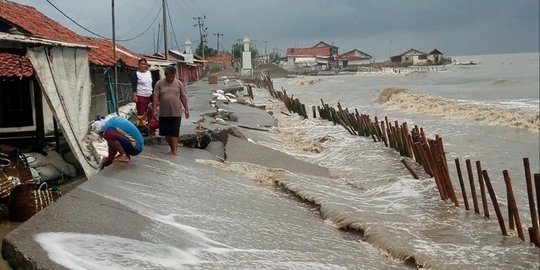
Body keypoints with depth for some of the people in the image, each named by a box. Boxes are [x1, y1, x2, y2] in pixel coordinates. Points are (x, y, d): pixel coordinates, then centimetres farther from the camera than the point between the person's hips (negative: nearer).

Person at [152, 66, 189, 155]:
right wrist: (155, 110, -8)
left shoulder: (179, 83, 3)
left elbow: (183, 97, 7)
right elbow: (156, 97, -1)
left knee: (175, 132, -3)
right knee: (166, 132, 8)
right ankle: (172, 147, 24)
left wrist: (186, 109, 5)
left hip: (176, 113, -1)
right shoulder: (159, 84, 1)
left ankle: (174, 150, -1)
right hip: (164, 113, 1)